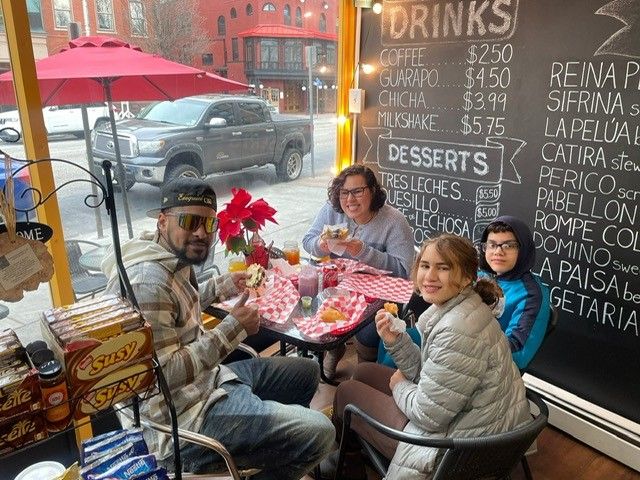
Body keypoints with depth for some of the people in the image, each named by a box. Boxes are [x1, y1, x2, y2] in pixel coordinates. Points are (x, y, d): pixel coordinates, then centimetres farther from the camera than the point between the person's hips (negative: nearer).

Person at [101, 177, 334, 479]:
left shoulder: (173, 260, 4)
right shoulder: (147, 281, -27)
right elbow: (163, 372, -28)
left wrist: (223, 287, 14)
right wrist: (233, 328, -22)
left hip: (208, 376, 11)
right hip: (186, 416, -10)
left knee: (308, 372, 21)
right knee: (318, 433, -18)